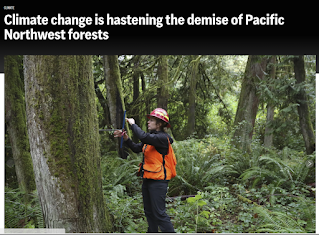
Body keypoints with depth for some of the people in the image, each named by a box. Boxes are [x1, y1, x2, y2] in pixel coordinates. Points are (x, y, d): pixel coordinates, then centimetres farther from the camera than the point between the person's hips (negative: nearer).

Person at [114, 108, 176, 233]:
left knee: (159, 213, -9)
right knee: (149, 212, 18)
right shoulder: (152, 136, 14)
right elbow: (137, 148, 15)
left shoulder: (162, 138, -17)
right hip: (148, 179, 10)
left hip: (158, 181, -10)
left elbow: (144, 137, -33)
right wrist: (126, 138, 2)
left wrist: (133, 124, -18)